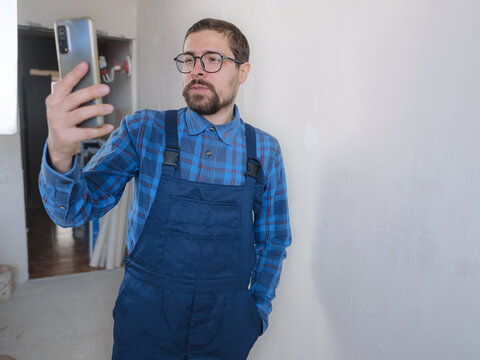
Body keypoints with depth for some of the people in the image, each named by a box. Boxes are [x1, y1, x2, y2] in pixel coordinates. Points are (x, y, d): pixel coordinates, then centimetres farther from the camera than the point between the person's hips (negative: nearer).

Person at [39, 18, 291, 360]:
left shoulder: (266, 151, -4)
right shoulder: (144, 130, -7)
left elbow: (273, 240, 5)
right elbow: (75, 209, -11)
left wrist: (258, 311, 4)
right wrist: (60, 155, -31)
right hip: (145, 315, 0)